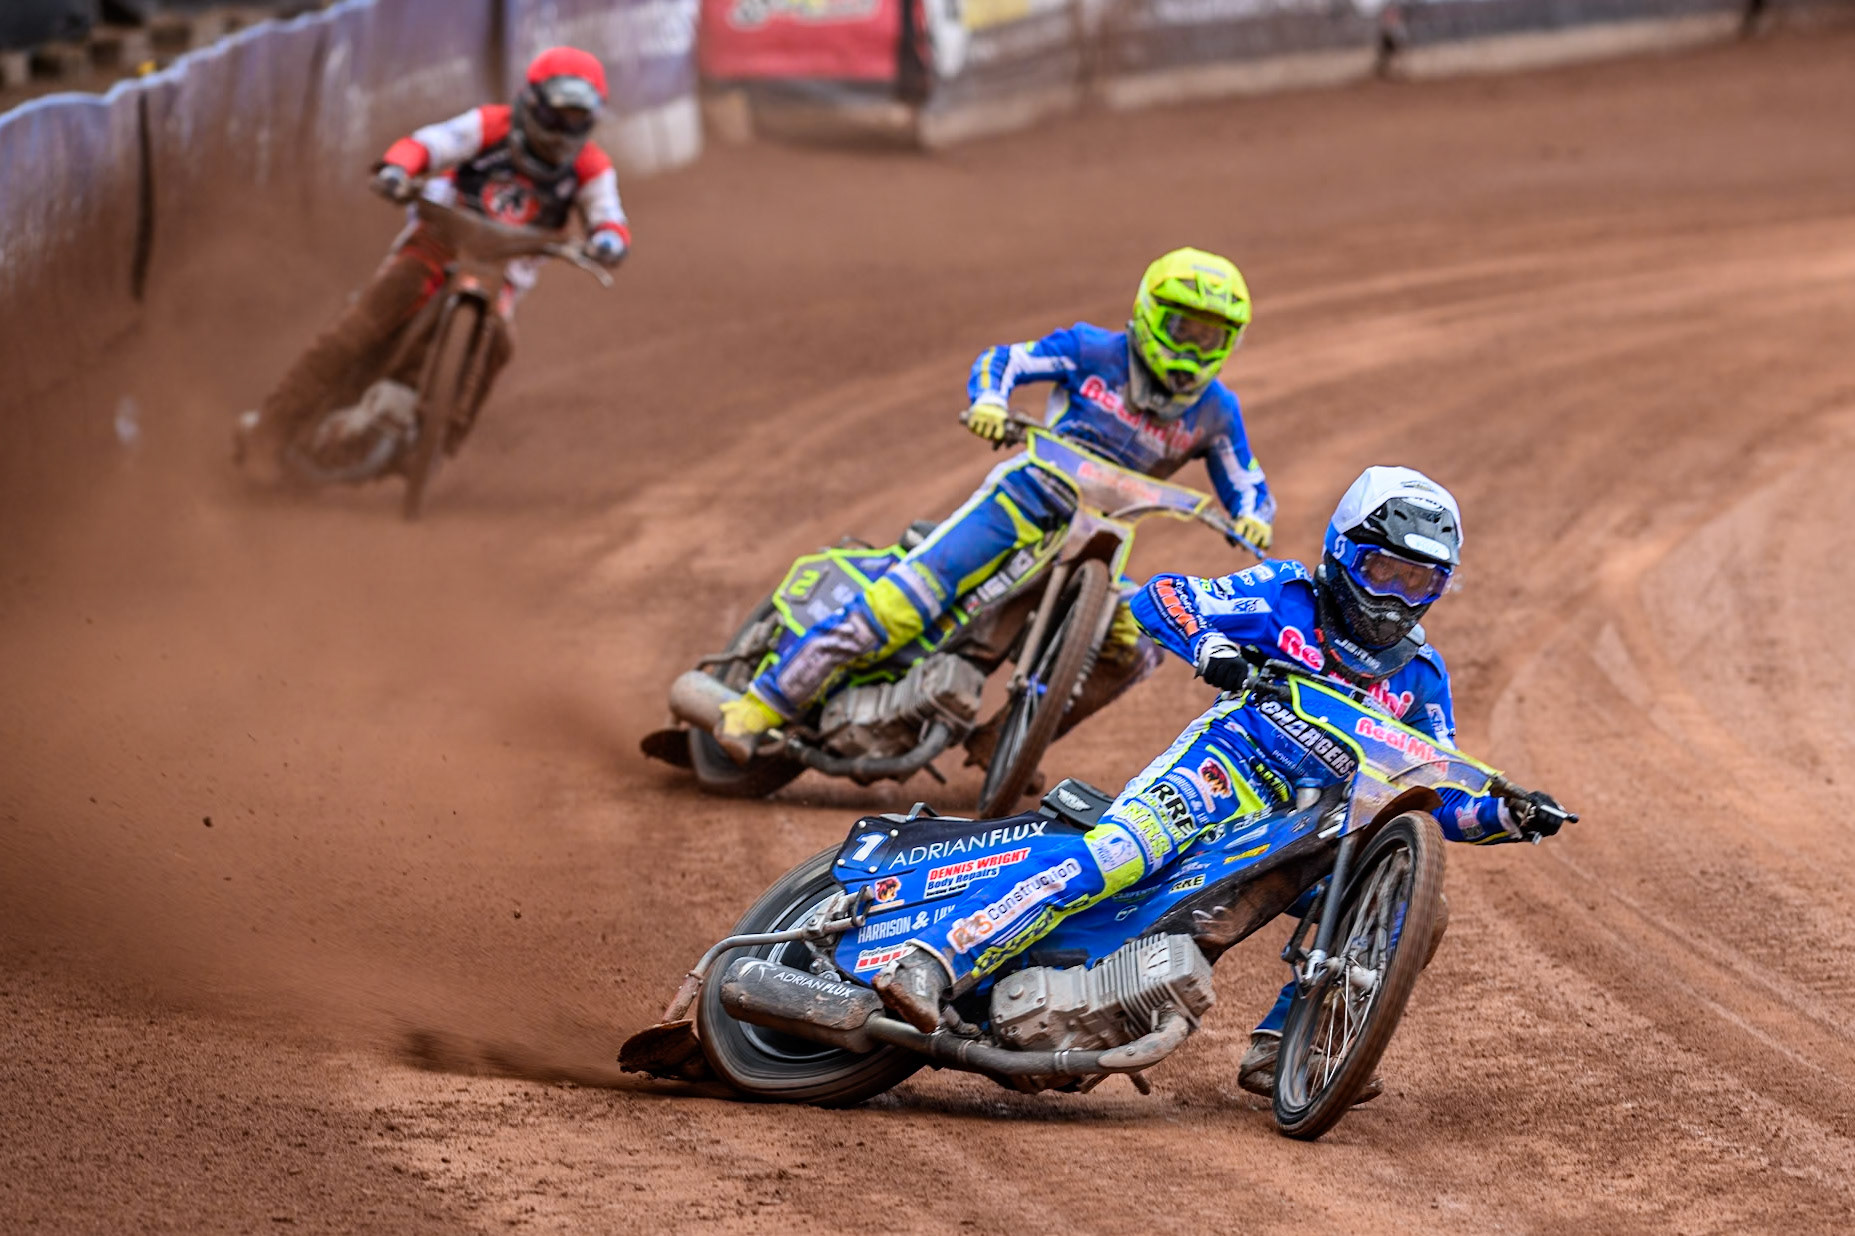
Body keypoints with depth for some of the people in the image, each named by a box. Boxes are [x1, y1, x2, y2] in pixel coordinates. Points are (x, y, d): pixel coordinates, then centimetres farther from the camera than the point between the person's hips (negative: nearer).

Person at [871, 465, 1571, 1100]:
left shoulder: (1420, 676, 18)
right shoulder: (1286, 596, 6)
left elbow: (1442, 801, 17)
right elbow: (1158, 598, -2)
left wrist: (1509, 817, -2)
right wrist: (1206, 642, -23)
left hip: (1307, 831, 6)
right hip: (1224, 770, -6)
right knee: (1112, 855, -32)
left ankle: (1278, 1050, -13)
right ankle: (928, 966, -43)